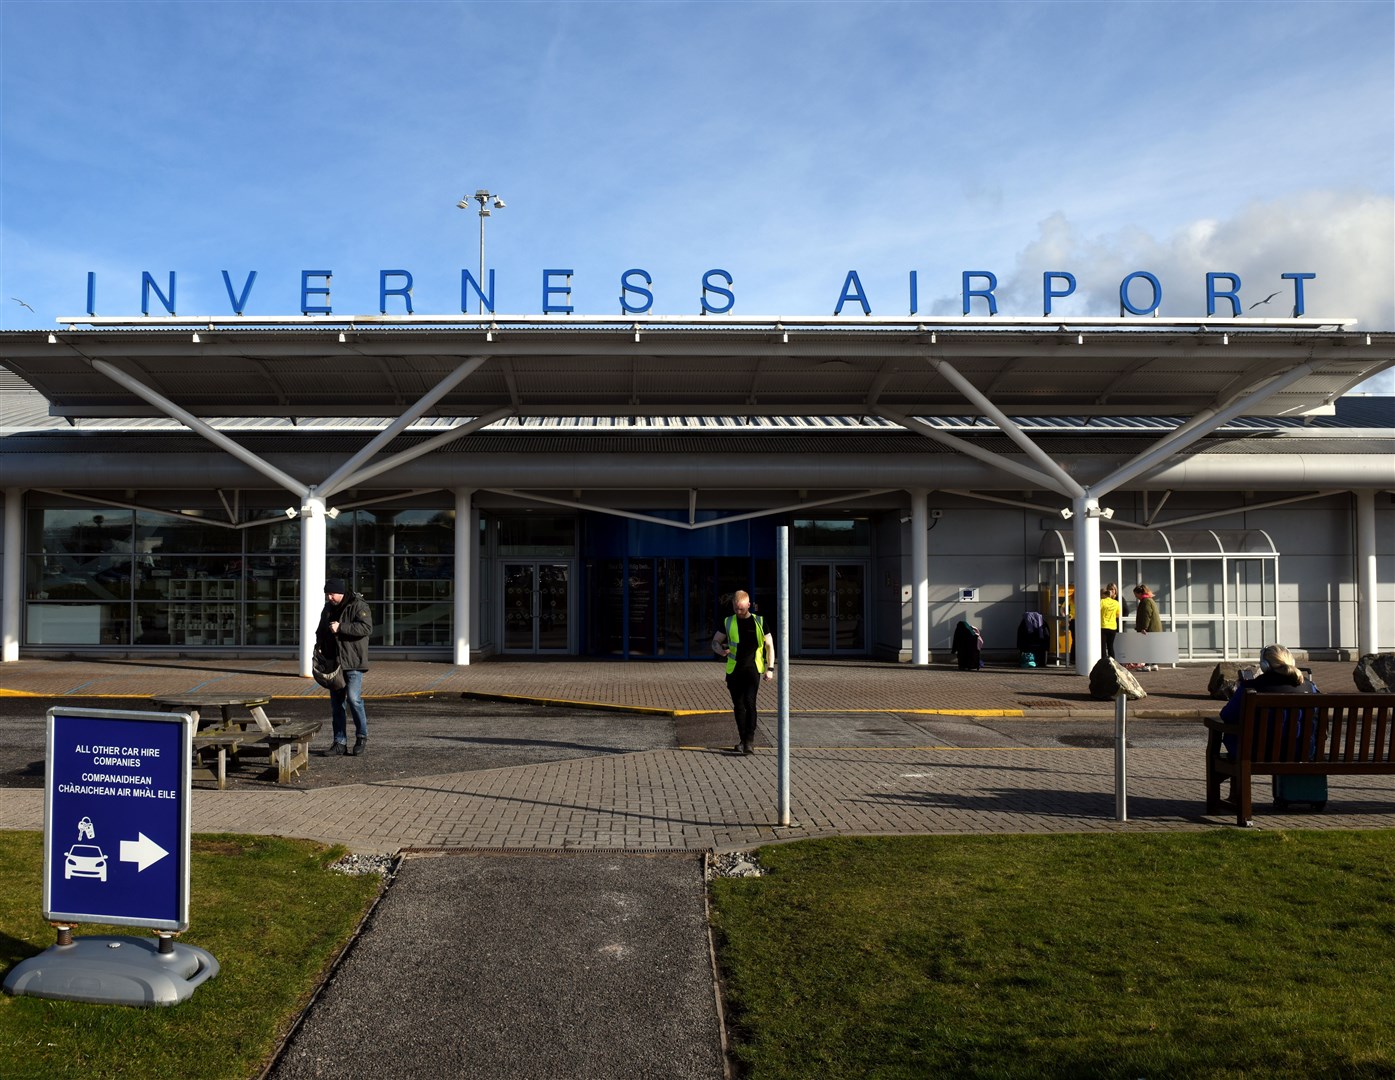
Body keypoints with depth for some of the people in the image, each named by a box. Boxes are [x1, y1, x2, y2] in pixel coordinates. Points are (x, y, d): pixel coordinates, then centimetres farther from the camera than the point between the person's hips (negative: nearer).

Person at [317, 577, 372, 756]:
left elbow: (366, 628, -22)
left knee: (353, 698, -12)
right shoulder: (328, 608, 15)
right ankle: (340, 742, 13)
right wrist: (319, 644, 7)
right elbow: (321, 630, 28)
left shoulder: (358, 606, -9)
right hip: (333, 663, 7)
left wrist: (341, 627, -25)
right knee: (336, 702, 8)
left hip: (352, 662, -7)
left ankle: (362, 739, 1)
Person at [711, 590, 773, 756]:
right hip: (733, 669, 3)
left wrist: (770, 668, 0)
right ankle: (742, 740, 19)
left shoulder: (759, 621, 3)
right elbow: (715, 641, 13)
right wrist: (720, 650, -12)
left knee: (749, 702, -17)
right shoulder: (728, 622, 6)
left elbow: (769, 645, 8)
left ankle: (750, 739, -9)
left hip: (752, 668, -3)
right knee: (738, 706, 8)